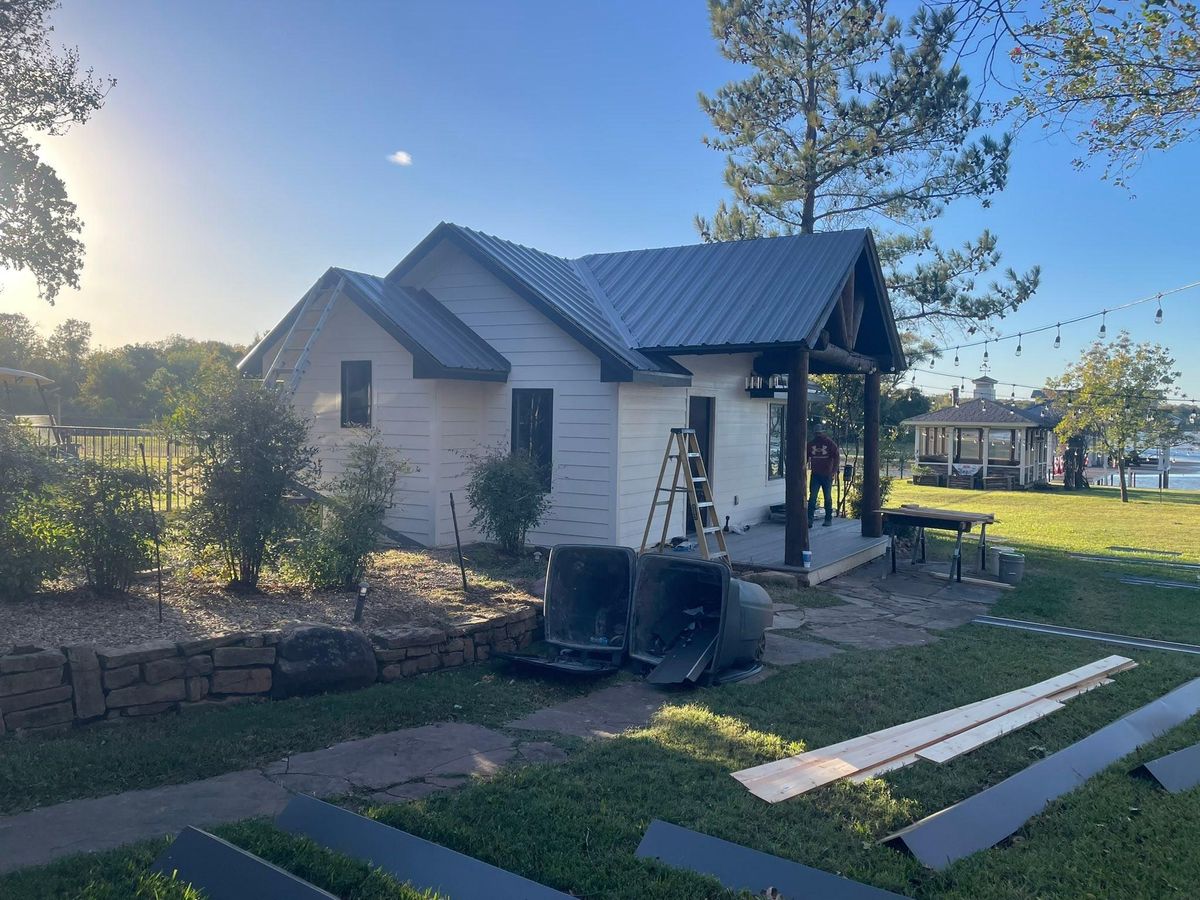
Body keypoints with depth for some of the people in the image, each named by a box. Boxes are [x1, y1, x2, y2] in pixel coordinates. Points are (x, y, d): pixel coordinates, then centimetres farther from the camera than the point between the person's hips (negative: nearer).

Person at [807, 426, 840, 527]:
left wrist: (833, 471, -12)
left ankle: (828, 519, 18)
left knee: (828, 497, 8)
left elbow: (836, 457, -4)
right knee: (812, 497, -6)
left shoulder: (830, 443, -3)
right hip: (815, 474, 2)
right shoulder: (811, 443, 6)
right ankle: (809, 519, -9)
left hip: (827, 475, -2)